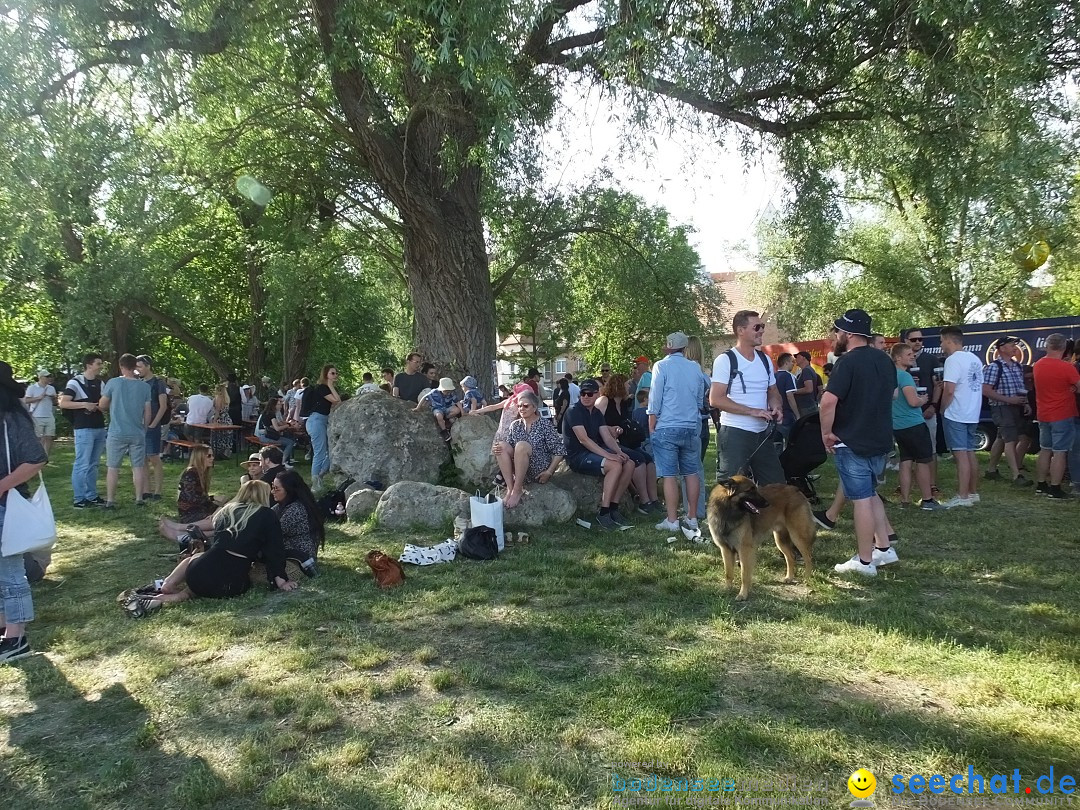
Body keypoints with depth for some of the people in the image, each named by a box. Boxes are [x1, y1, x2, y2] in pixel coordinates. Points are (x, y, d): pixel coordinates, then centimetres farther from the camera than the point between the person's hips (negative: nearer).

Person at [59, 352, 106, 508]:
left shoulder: (100, 383, 14)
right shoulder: (75, 382, -6)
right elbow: (63, 403, -13)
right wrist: (84, 404, -20)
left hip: (100, 428, 7)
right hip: (84, 429, -7)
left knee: (94, 464, 12)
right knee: (82, 464, -5)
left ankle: (92, 496, 18)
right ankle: (79, 499, 1)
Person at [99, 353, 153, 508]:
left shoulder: (113, 383, -6)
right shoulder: (145, 387, 0)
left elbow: (102, 405, 2)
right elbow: (147, 412, 4)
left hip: (117, 433, -2)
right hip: (138, 433, 2)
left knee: (113, 468, 6)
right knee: (138, 466, 9)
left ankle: (110, 500, 8)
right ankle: (139, 498, 12)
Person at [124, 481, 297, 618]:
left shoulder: (227, 511, 18)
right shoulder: (268, 516, 6)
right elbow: (274, 549, 0)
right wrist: (280, 580, 5)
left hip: (201, 572, 3)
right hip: (232, 585, -3)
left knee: (194, 557, 36)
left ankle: (166, 588, 13)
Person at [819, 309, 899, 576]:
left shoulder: (848, 362, -18)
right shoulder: (884, 360, 9)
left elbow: (828, 401, -27)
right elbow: (891, 394, 21)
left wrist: (826, 433, -14)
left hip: (853, 443, -8)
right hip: (881, 440, 8)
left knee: (861, 500, -2)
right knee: (870, 494, 22)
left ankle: (864, 561, 6)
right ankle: (885, 548, 25)